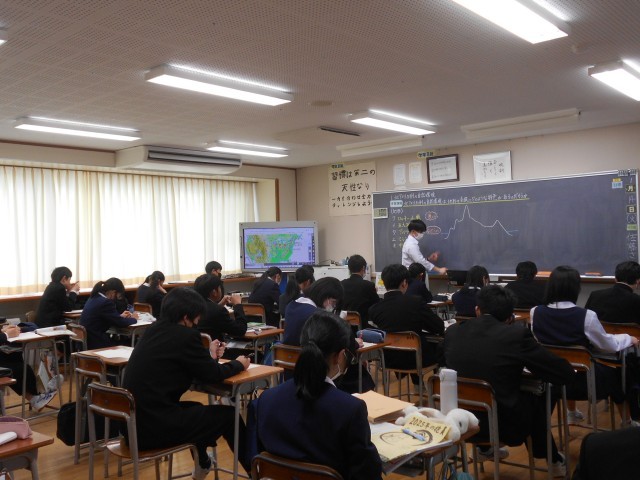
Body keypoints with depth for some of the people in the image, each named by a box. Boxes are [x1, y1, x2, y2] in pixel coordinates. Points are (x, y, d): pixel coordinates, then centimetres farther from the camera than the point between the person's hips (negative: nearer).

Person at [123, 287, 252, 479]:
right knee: (228, 414, 6)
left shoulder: (155, 329, 9)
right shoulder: (185, 334, -15)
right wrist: (238, 364, 10)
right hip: (153, 425, -9)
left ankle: (203, 465, 51)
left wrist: (208, 355, 27)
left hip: (134, 420, 9)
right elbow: (213, 375, -6)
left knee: (195, 408, 33)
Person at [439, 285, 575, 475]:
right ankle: (554, 461, 42)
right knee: (536, 397, 27)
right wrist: (526, 365, 9)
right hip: (506, 426, -4)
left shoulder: (453, 331, -4)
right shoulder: (517, 334, -16)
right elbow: (566, 373, -10)